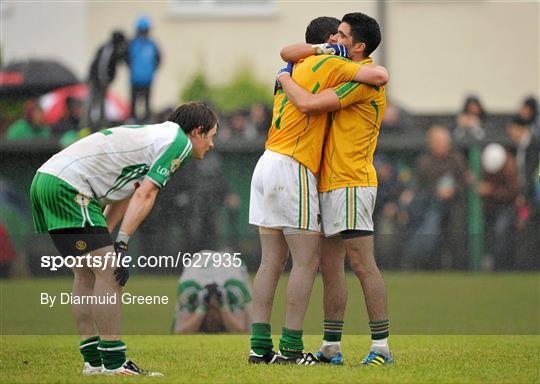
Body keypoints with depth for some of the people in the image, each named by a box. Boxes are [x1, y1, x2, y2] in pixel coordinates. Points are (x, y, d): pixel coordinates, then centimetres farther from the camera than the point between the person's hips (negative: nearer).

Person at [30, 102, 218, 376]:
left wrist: (101, 242, 21)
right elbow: (145, 194, -13)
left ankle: (93, 361, 15)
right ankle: (113, 364, -8)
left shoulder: (156, 135, 27)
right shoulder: (178, 140, -2)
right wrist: (122, 245, -16)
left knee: (86, 274, 13)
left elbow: (123, 197, 26)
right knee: (109, 272, -9)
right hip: (68, 186, -10)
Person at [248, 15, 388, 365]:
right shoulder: (329, 64, -4)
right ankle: (291, 347, -5)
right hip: (292, 169, -8)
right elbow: (379, 75, -12)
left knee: (272, 262, 7)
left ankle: (260, 346, 4)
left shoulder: (294, 69, 18)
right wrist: (376, 68, 11)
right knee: (307, 262, -4)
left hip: (267, 164, 8)